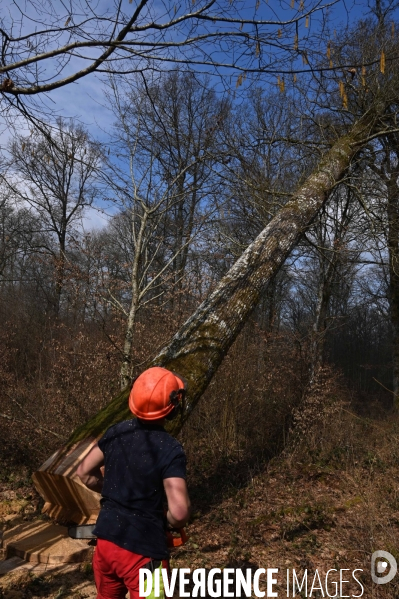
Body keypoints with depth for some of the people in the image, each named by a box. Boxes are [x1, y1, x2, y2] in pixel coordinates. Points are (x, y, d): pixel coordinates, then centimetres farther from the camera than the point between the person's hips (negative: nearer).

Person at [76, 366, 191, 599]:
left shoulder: (117, 431, -2)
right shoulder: (170, 449, -20)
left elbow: (85, 473, 9)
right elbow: (180, 512, -26)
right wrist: (171, 523, -4)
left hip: (106, 540, 7)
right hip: (142, 550, -6)